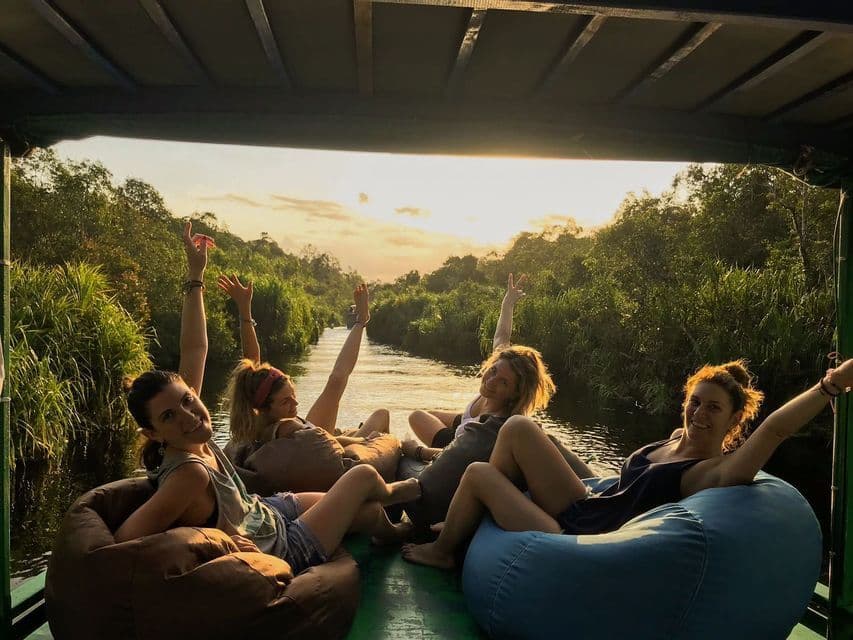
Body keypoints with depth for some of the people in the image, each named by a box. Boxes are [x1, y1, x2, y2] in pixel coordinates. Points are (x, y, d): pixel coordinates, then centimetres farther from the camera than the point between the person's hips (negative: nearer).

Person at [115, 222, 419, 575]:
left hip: (264, 511, 7)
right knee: (364, 476, 5)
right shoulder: (189, 473, -39)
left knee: (369, 511, 22)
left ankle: (387, 529, 59)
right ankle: (400, 490, 41)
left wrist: (195, 277, -12)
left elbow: (194, 352, -11)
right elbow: (125, 537, -43)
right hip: (279, 553, -7)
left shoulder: (193, 440, -17)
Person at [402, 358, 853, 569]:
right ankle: (465, 519, 20)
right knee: (517, 428, 2)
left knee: (478, 473, -5)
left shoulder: (717, 473, -20)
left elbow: (774, 429, -36)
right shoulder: (677, 438, 4)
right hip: (582, 510, 8)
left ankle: (441, 551, 24)